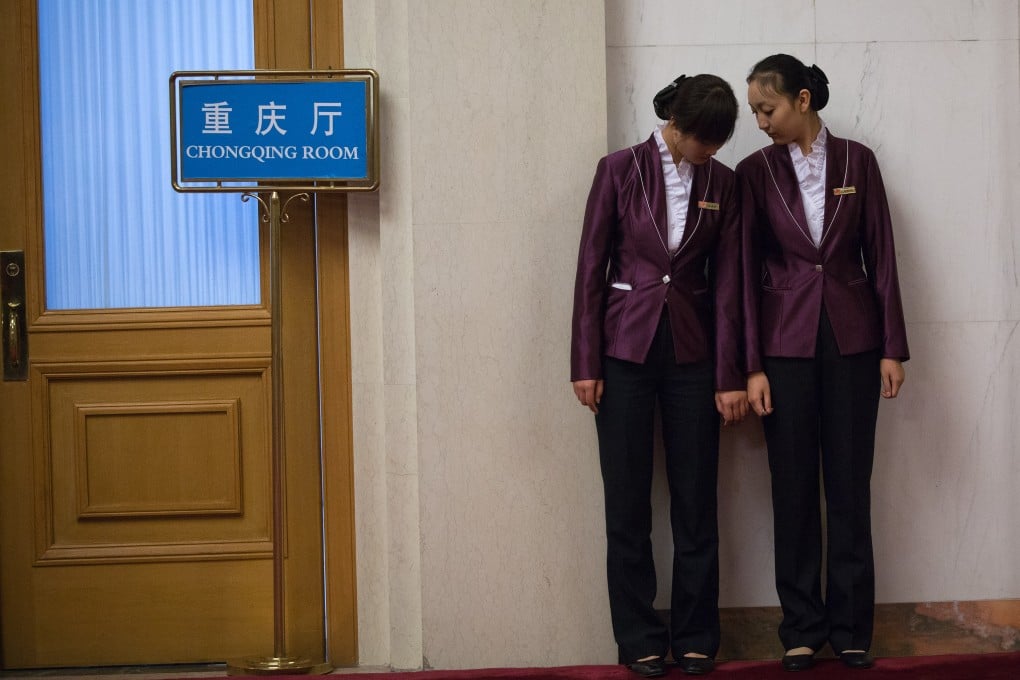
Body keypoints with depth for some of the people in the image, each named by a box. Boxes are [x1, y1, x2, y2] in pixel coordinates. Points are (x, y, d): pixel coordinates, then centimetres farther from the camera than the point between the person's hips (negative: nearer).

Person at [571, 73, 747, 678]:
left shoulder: (722, 182, 4)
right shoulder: (620, 170, -2)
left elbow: (727, 282, 4)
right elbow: (591, 269, -2)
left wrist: (730, 375, 0)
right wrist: (586, 364, -5)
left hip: (691, 352, 2)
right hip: (626, 349, -2)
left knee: (696, 503, 5)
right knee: (628, 503, 3)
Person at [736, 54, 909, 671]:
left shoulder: (857, 160, 2)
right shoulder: (755, 171, 1)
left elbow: (881, 255, 3)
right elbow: (746, 270, -1)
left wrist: (893, 348, -1)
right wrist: (752, 365, -6)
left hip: (851, 337, 0)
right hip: (785, 340, 0)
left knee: (850, 485, 3)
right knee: (794, 486, 4)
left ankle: (850, 626, 13)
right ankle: (803, 627, 13)